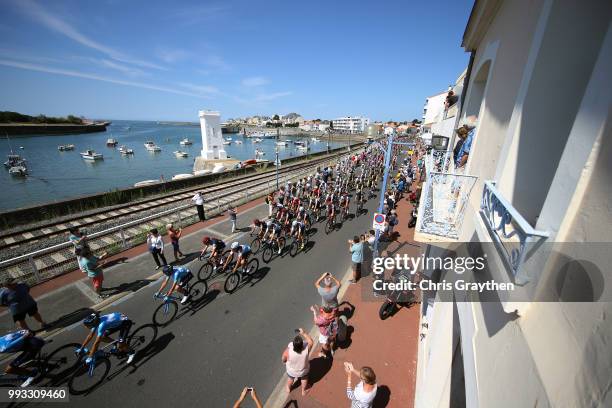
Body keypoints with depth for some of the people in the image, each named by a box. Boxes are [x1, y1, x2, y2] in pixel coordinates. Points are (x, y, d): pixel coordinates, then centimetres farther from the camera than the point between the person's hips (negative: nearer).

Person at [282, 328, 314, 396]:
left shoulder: (288, 351, -39)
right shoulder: (306, 349, -38)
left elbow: (283, 360, -16)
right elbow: (311, 341, -17)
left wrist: (285, 362, 5)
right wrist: (303, 333, -18)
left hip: (291, 371, 0)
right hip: (303, 371, 0)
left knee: (290, 379, 34)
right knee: (304, 379, 34)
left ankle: (288, 389, 62)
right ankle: (303, 391, 59)